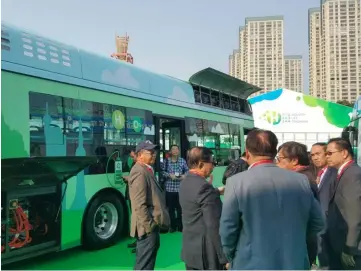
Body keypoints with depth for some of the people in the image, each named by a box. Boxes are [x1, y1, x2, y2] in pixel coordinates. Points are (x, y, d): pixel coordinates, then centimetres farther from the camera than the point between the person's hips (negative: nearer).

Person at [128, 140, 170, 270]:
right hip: (147, 227, -11)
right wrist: (149, 226, -22)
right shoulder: (140, 172, -19)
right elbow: (140, 205, -25)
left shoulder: (146, 170, 14)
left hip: (152, 225, 11)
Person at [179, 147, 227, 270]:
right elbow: (214, 225, -23)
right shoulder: (204, 186, -22)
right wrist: (225, 255, -18)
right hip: (206, 253, -9)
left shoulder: (185, 183, 6)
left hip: (190, 249, 9)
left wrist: (217, 192, 20)